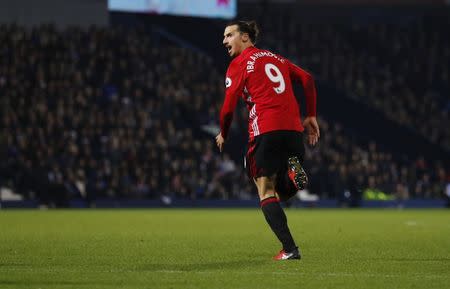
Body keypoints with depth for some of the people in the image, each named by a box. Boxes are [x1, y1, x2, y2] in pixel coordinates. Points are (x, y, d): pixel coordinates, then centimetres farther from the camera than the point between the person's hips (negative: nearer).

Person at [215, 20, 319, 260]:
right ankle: (292, 173, -17)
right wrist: (311, 116, 15)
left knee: (266, 194, 0)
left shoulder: (239, 64, 4)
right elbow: (307, 79, 13)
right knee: (280, 193, 16)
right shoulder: (275, 58, 23)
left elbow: (228, 107, 0)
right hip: (294, 129, 6)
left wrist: (223, 135, 16)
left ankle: (289, 249, -13)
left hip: (266, 131, -6)